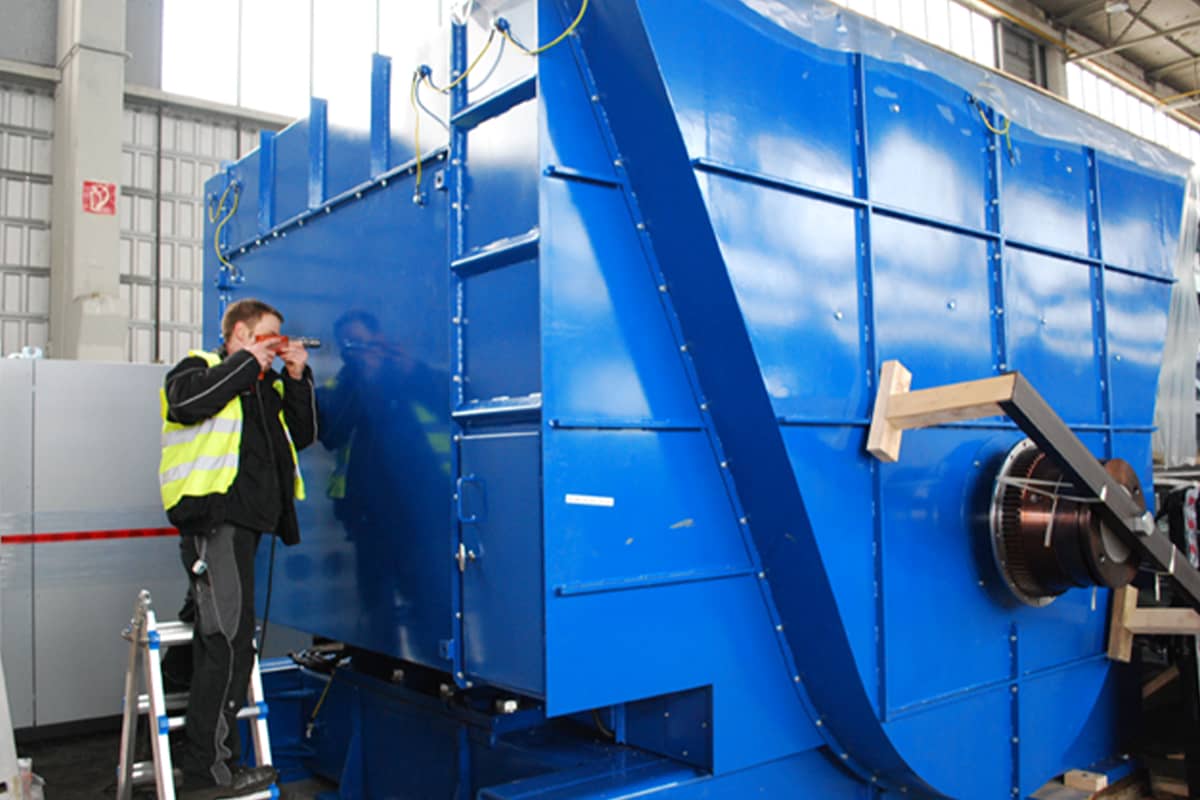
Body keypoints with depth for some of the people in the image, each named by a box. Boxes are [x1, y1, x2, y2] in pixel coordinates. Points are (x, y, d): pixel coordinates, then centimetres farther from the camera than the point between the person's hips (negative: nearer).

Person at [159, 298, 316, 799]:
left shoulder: (266, 386, 25)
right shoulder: (200, 368, 3)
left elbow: (301, 437, 19)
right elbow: (187, 401, -19)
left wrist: (297, 379, 9)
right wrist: (247, 362, -9)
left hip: (242, 521, 9)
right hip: (213, 518, -9)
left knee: (220, 637, 13)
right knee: (229, 640, -14)